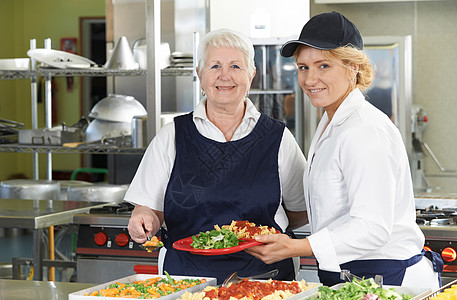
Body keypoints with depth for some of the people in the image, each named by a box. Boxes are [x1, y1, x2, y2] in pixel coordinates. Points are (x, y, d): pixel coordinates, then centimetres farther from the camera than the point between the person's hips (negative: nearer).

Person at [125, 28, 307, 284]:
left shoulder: (277, 138, 8)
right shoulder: (172, 137, 9)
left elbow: (300, 211, 15)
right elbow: (149, 207, 9)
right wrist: (145, 222, -12)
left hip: (261, 276, -3)